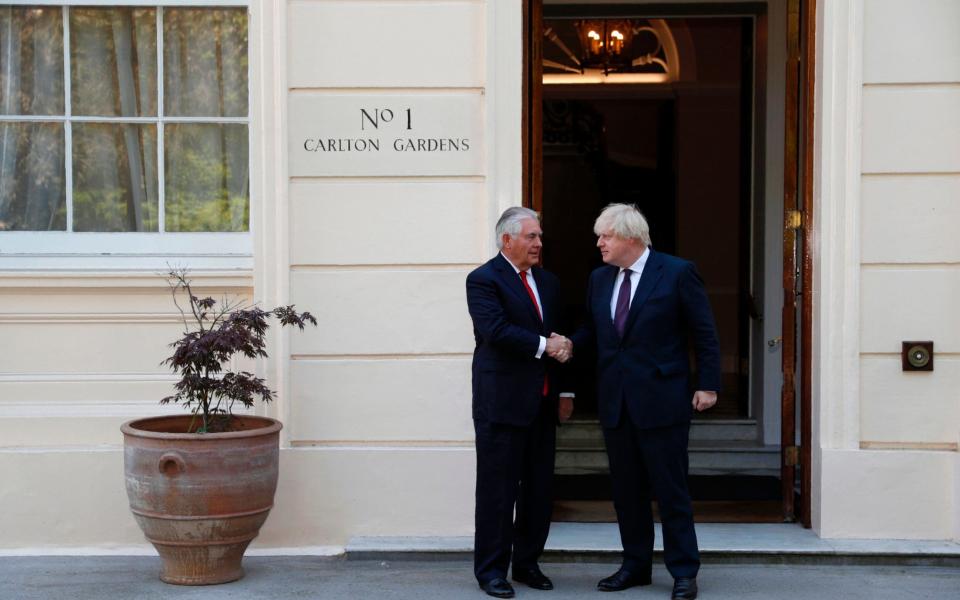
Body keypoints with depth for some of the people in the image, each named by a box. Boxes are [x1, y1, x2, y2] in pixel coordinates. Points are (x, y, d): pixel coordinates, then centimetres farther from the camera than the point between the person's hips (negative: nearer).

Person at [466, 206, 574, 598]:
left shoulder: (548, 283, 16)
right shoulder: (483, 280, -6)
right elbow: (496, 330, -20)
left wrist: (565, 391, 12)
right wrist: (543, 345, -17)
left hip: (542, 403, 7)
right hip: (502, 401, -7)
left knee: (539, 488, 11)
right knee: (497, 488, -2)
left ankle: (527, 563, 22)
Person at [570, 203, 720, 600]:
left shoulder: (677, 272, -7)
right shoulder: (599, 278, 10)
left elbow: (704, 332, -5)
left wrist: (708, 385, -8)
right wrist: (571, 343, -5)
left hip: (661, 399, -6)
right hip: (615, 401, 6)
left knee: (670, 489, -1)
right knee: (626, 490, 11)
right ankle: (635, 566, 23)